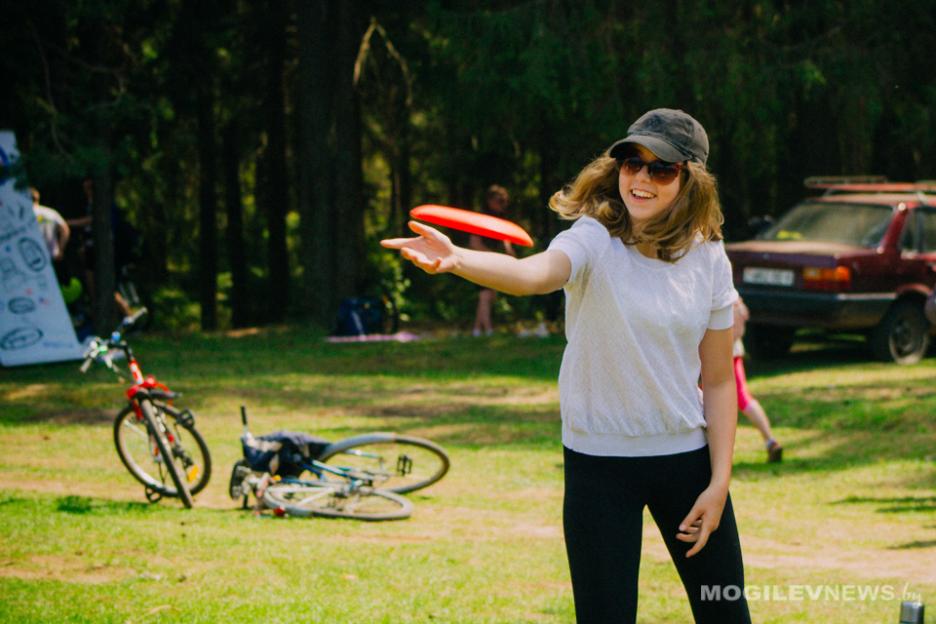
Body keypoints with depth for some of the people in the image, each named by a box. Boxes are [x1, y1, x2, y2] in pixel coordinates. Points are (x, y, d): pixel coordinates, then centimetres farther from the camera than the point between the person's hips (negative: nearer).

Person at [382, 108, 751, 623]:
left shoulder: (708, 260, -2)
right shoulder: (596, 241, -13)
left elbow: (718, 381, 4)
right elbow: (530, 274, -36)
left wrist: (719, 483, -2)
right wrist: (455, 260, -57)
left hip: (687, 455, 3)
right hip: (600, 460, -3)